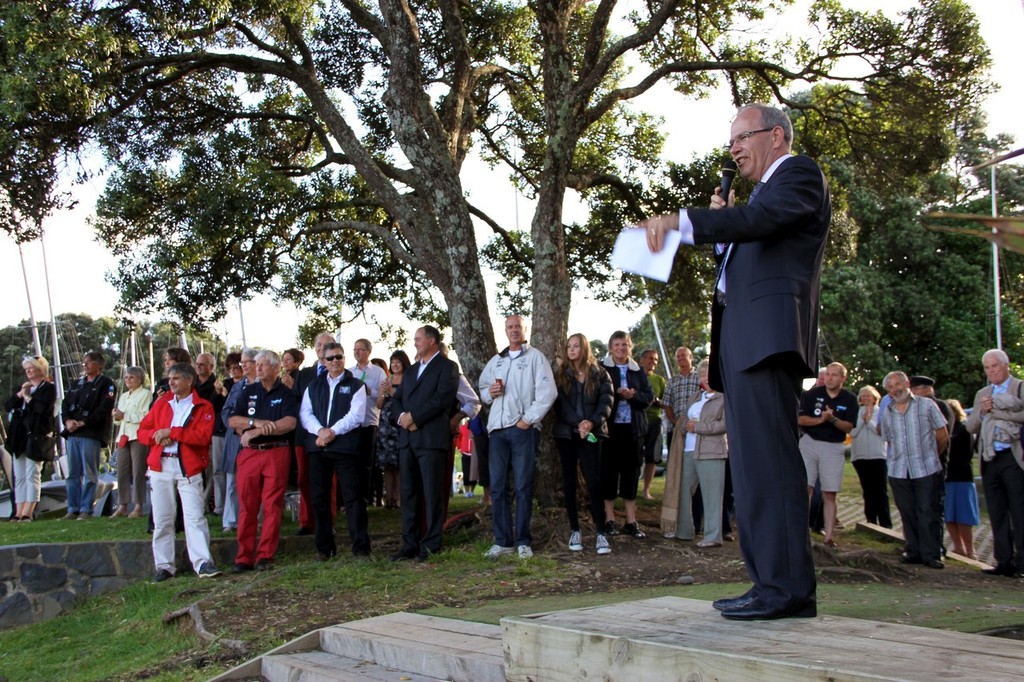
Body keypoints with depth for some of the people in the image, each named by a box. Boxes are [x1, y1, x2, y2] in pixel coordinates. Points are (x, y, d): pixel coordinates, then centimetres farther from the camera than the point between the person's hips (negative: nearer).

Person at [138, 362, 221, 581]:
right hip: (160, 466, 4)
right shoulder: (161, 403, 15)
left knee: (195, 517, -10)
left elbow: (203, 436, -13)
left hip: (188, 467, -4)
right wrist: (157, 436, -10)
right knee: (162, 519, 6)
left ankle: (203, 563, -10)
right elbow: (142, 431, 12)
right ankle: (164, 565, 13)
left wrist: (171, 432, -15)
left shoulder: (203, 407, 2)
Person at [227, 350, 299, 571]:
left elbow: (290, 422, -10)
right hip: (249, 453, 2)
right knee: (247, 506, 0)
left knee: (272, 506, -4)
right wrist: (257, 422, -11)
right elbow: (232, 420, 6)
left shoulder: (286, 394, 6)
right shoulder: (248, 391, 16)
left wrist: (257, 431, -13)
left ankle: (265, 556, 0)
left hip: (277, 453, -2)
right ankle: (244, 557, 3)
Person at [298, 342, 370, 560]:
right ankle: (324, 547, 15)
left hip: (346, 446, -4)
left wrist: (333, 431, -15)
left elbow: (356, 415, -6)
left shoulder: (355, 386, 6)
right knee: (319, 498, 6)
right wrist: (320, 431, -12)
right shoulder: (313, 386, 17)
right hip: (318, 448, 4)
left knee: (353, 497, -5)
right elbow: (305, 413, 6)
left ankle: (360, 546, -2)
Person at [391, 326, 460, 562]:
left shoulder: (447, 366, 1)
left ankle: (431, 545, -2)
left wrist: (414, 416, -13)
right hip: (407, 439, 7)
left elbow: (442, 398, -12)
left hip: (431, 438, -7)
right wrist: (401, 416, -3)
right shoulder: (412, 370, 25)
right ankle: (410, 544, 11)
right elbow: (397, 398, 18)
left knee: (433, 493, -5)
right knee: (409, 493, 7)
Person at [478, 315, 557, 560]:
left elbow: (547, 392, -7)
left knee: (523, 486, -2)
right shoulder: (495, 361, 20)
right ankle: (503, 541, 8)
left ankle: (523, 542, 3)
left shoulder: (535, 357, 3)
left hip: (523, 428, -5)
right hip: (497, 428, 5)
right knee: (497, 487, 3)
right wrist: (489, 392, 1)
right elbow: (482, 388, 25)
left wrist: (528, 419, -13)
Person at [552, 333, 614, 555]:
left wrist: (592, 422, -19)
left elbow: (606, 401, -2)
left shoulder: (599, 375, 7)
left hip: (591, 434, -1)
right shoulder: (560, 373, 8)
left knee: (594, 481, -10)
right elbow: (560, 403, -3)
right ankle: (574, 531, 11)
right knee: (569, 482, 4)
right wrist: (577, 424, -16)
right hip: (566, 433, 2)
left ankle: (601, 534, -9)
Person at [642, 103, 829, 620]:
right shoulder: (762, 192, 31)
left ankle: (786, 586, -13)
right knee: (752, 462, 8)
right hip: (742, 343, 10)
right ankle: (772, 583, 12)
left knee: (769, 460, -14)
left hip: (768, 335, -10)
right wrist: (721, 222, 12)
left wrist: (681, 221, -29)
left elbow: (760, 217, -20)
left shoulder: (799, 174, 2)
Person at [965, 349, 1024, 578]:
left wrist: (993, 411, -11)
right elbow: (971, 427, 15)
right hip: (989, 459, 6)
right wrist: (982, 411, -3)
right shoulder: (982, 394, 19)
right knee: (997, 514, 6)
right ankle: (1004, 561, 10)